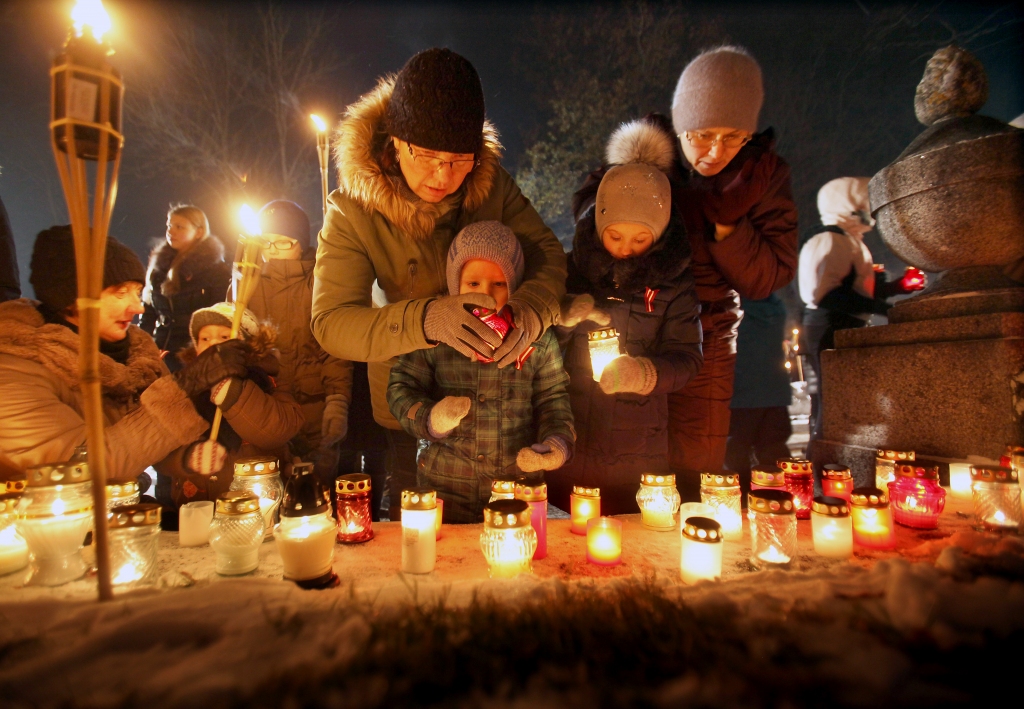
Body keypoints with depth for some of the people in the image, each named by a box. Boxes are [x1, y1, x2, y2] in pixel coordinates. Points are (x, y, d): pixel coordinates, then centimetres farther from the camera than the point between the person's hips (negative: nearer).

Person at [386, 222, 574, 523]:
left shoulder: (536, 336, -4)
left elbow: (553, 398, 3)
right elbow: (401, 388, -1)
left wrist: (558, 443, -13)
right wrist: (430, 419, -19)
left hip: (520, 483, 1)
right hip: (446, 486, -1)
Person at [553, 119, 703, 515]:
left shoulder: (672, 282, 1)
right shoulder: (570, 270, 1)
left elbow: (687, 358, -5)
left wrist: (644, 372, -25)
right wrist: (564, 318, -19)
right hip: (568, 444, 1)